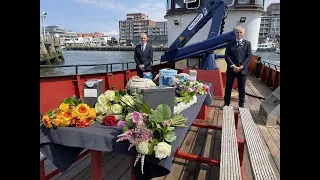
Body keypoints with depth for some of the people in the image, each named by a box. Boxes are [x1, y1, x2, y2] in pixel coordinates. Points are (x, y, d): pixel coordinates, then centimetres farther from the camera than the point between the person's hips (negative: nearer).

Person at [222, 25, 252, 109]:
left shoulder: (247, 43, 6)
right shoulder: (230, 44, 6)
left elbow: (248, 56, -1)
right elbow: (226, 56, -1)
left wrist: (241, 67, -12)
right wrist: (233, 66, -13)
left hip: (242, 70, 0)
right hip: (231, 69, 1)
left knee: (242, 89, 6)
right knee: (228, 88, 6)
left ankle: (241, 105, 18)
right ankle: (226, 103, 19)